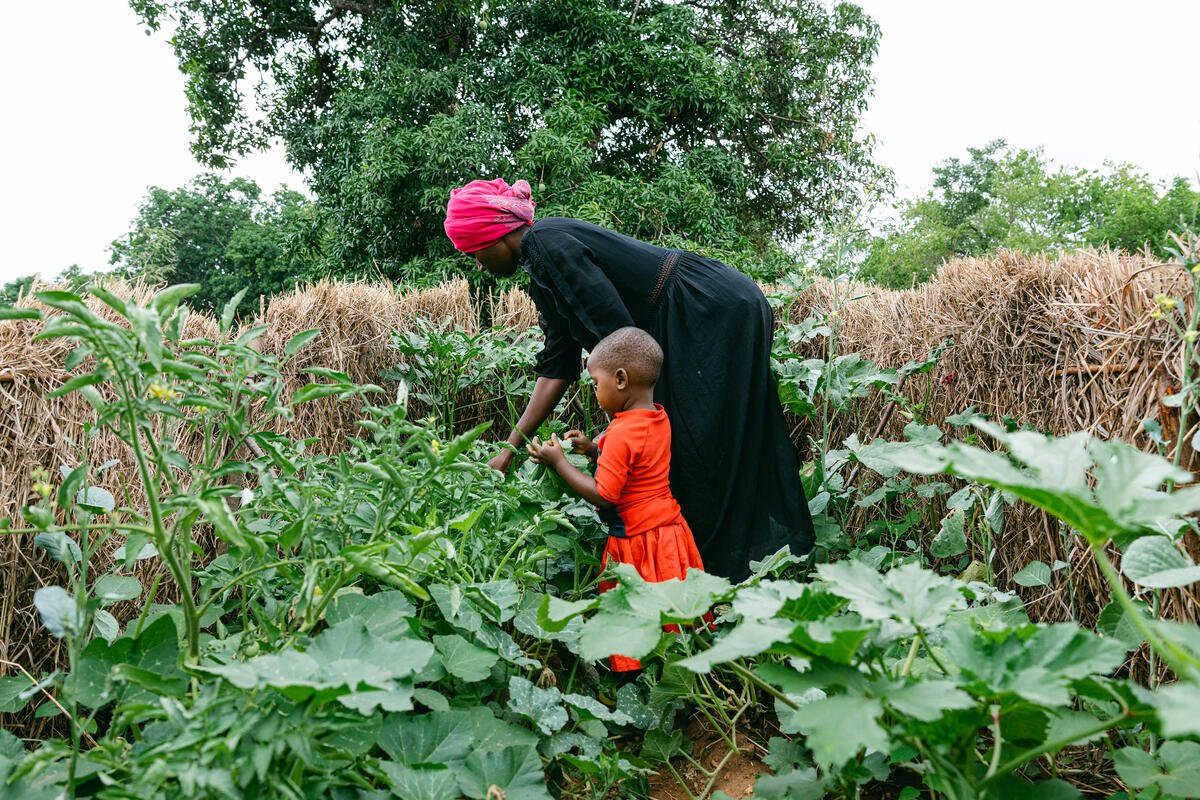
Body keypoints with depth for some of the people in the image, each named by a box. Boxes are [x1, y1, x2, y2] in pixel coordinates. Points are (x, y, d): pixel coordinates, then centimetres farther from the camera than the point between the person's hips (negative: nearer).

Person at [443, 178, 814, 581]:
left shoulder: (544, 242, -16)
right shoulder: (542, 273, 14)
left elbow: (618, 332, -22)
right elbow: (557, 365, 12)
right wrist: (511, 447, 12)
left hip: (719, 312, -10)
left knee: (706, 449, -4)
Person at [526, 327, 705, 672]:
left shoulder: (622, 433, -24)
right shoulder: (659, 418, 3)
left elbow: (603, 496, -22)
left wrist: (558, 462, -15)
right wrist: (593, 449, 7)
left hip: (637, 541, -9)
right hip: (670, 528, 9)